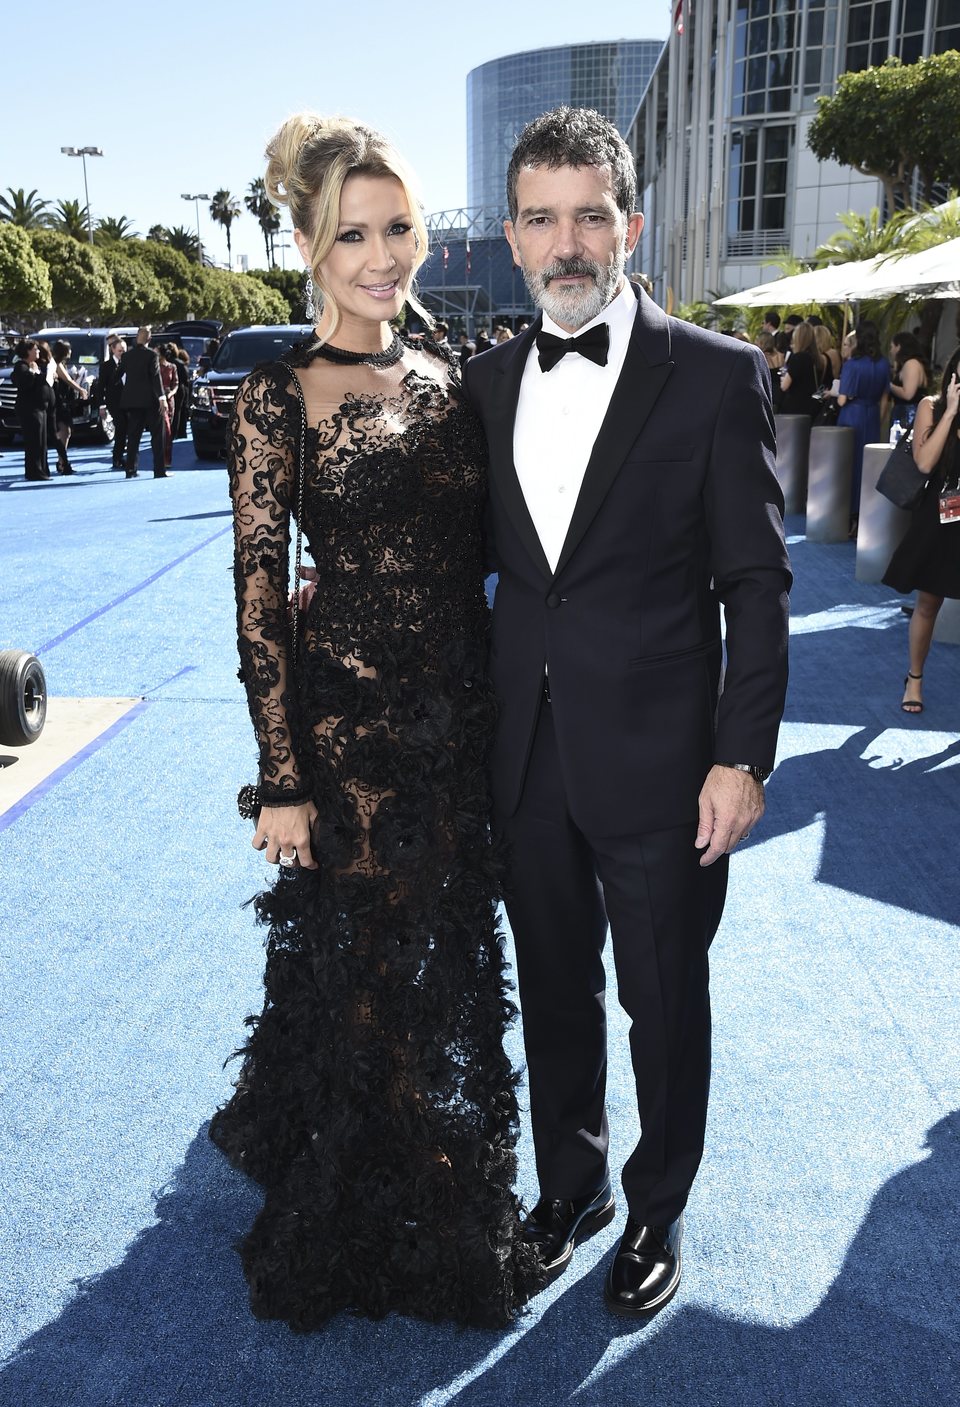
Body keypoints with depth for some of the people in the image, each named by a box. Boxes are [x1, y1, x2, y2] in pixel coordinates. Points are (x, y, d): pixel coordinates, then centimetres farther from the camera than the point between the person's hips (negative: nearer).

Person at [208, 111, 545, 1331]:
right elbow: (258, 605, -12)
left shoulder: (447, 382, 5)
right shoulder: (278, 401, -11)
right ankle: (360, 1227, 38)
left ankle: (458, 1210, 48)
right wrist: (283, 784, -12)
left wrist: (489, 718, 9)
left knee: (453, 962, 20)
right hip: (347, 727, -5)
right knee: (362, 969, 11)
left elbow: (473, 554, 10)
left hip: (460, 721, 6)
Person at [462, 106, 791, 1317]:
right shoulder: (488, 381, 6)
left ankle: (656, 1209, 38)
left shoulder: (715, 375, -8)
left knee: (664, 1002, 13)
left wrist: (743, 758, -12)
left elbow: (755, 588, -8)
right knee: (553, 991, 19)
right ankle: (569, 1184, 43)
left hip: (657, 760, -4)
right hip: (528, 757, 4)